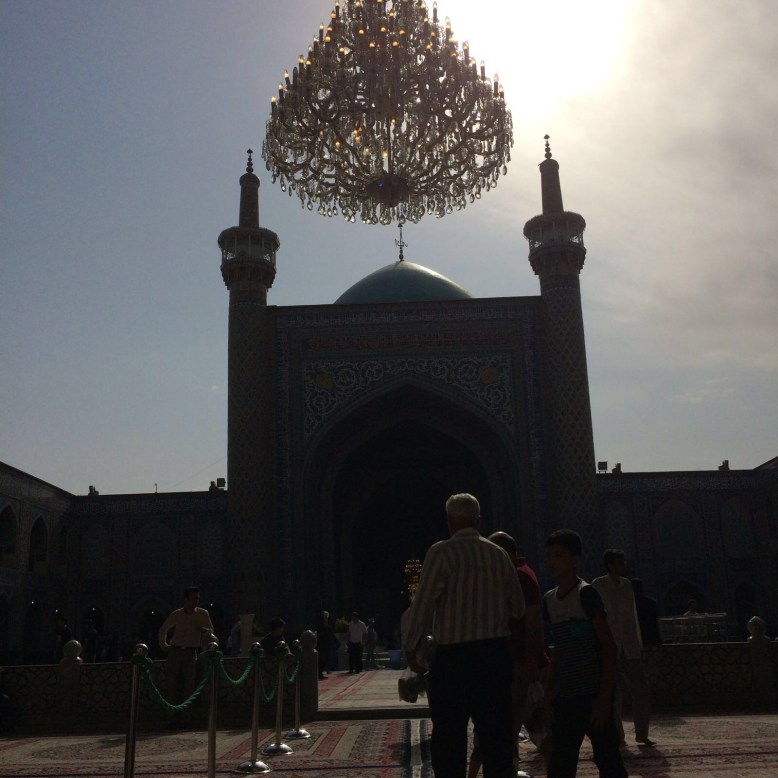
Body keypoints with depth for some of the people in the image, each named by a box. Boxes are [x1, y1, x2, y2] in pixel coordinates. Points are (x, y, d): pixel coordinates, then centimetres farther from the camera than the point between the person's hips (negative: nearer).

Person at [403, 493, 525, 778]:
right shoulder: (499, 555, 8)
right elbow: (518, 609, 14)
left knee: (449, 739, 3)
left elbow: (422, 604, -11)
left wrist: (410, 648, 0)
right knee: (496, 736, 12)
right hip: (496, 654, 5)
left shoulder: (442, 552, -8)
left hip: (454, 657, -5)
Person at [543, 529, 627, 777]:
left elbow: (609, 647, -12)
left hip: (593, 695, -6)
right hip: (565, 698, 6)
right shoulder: (549, 599, 10)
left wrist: (604, 697, -16)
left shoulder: (586, 594, -10)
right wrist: (549, 693, 13)